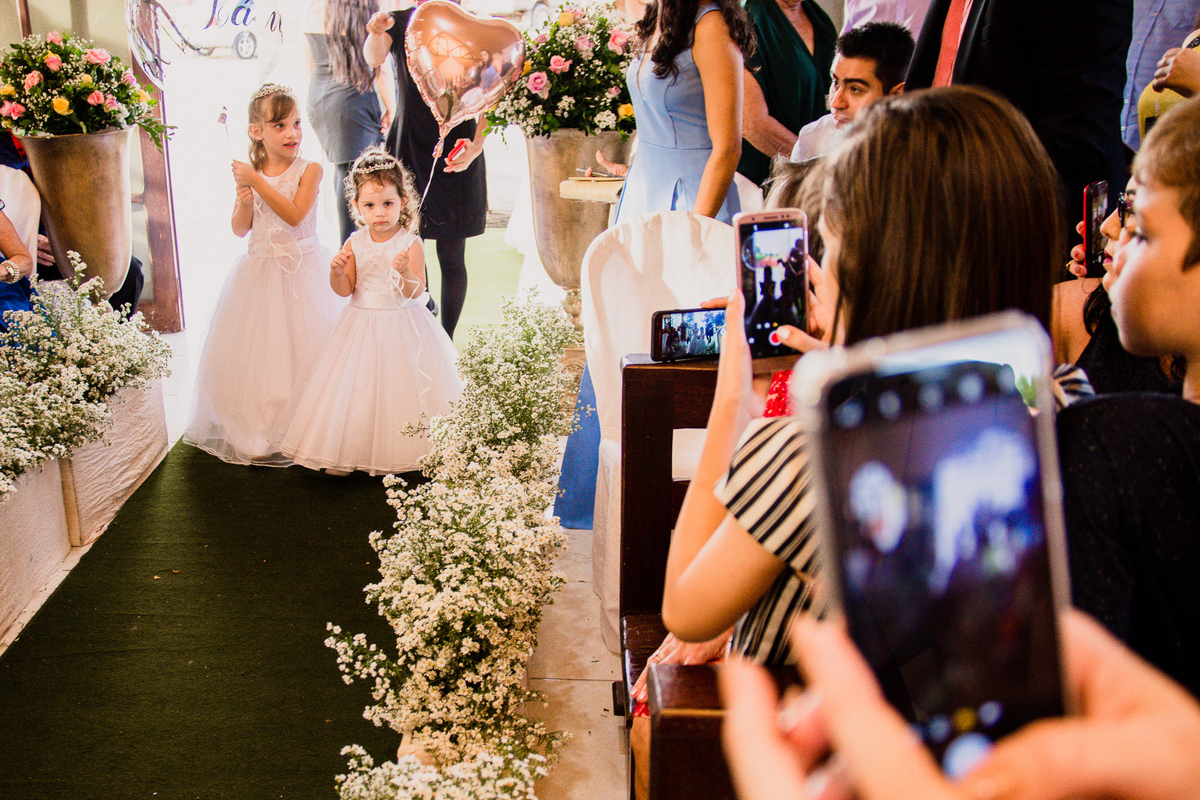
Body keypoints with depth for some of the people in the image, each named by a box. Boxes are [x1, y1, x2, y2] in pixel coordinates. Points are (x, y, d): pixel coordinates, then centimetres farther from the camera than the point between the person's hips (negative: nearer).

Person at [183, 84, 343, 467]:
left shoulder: (309, 170, -8)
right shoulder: (249, 174, 2)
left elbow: (294, 215, -21)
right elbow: (240, 229, 2)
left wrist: (257, 182, -23)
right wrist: (244, 200, -16)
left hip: (302, 270, -3)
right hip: (260, 272, 3)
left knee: (301, 349, 0)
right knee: (256, 352, 6)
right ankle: (256, 432, 18)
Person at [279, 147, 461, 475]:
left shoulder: (410, 244, -11)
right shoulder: (354, 244, -2)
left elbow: (415, 292, -15)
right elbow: (344, 289, 1)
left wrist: (404, 272, -34)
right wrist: (337, 271, -19)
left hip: (402, 327, -3)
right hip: (362, 323, 3)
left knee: (399, 386, 2)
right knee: (356, 388, 7)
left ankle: (399, 451, 19)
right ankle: (348, 453, 19)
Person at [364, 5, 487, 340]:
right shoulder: (402, 23, 2)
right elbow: (373, 58, -17)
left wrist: (476, 147, -23)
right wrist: (376, 32, -39)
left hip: (454, 151, -2)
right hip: (407, 149, 2)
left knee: (451, 256, 2)